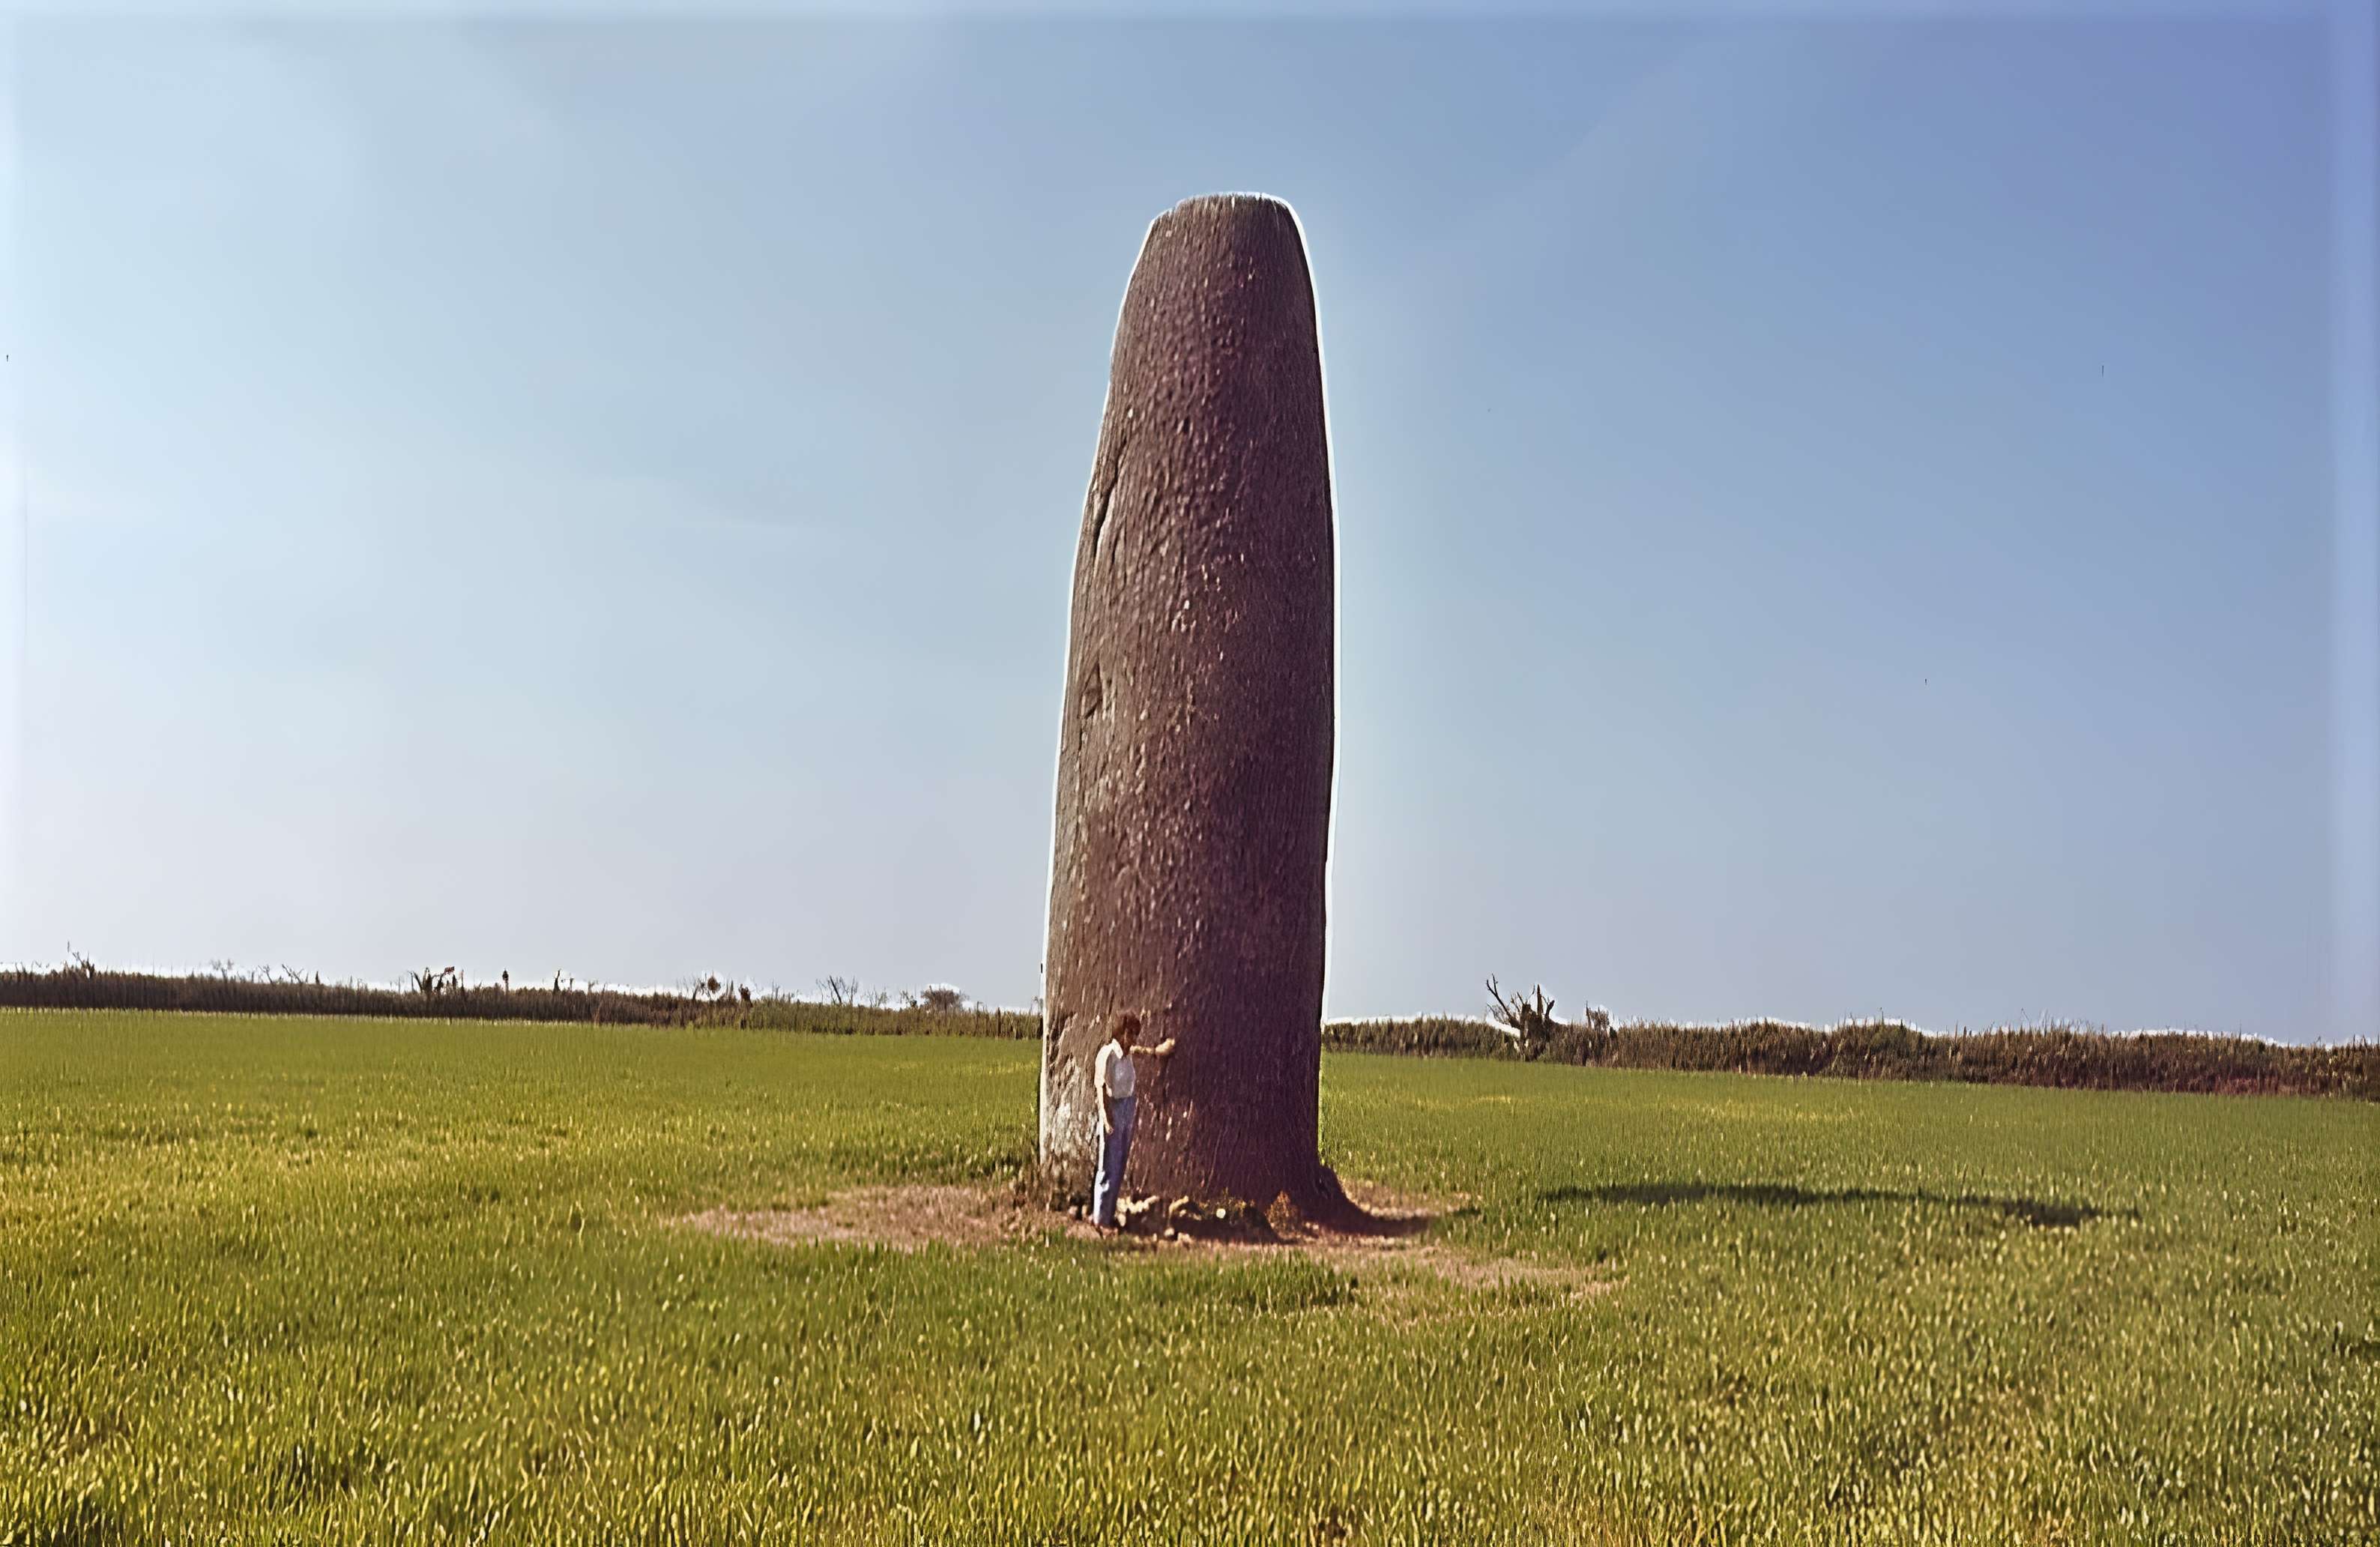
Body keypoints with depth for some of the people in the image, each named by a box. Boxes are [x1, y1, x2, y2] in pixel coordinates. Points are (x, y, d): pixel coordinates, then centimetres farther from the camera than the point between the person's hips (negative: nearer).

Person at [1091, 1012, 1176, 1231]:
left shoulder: (1128, 1053, 4)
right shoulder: (1108, 1055, -18)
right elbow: (1103, 1090, -17)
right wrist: (1107, 1119, -21)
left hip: (1128, 1108, 8)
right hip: (1114, 1110, -8)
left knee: (1120, 1166, 14)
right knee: (1110, 1167, 1)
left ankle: (1108, 1214, 24)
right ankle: (1100, 1218, 12)